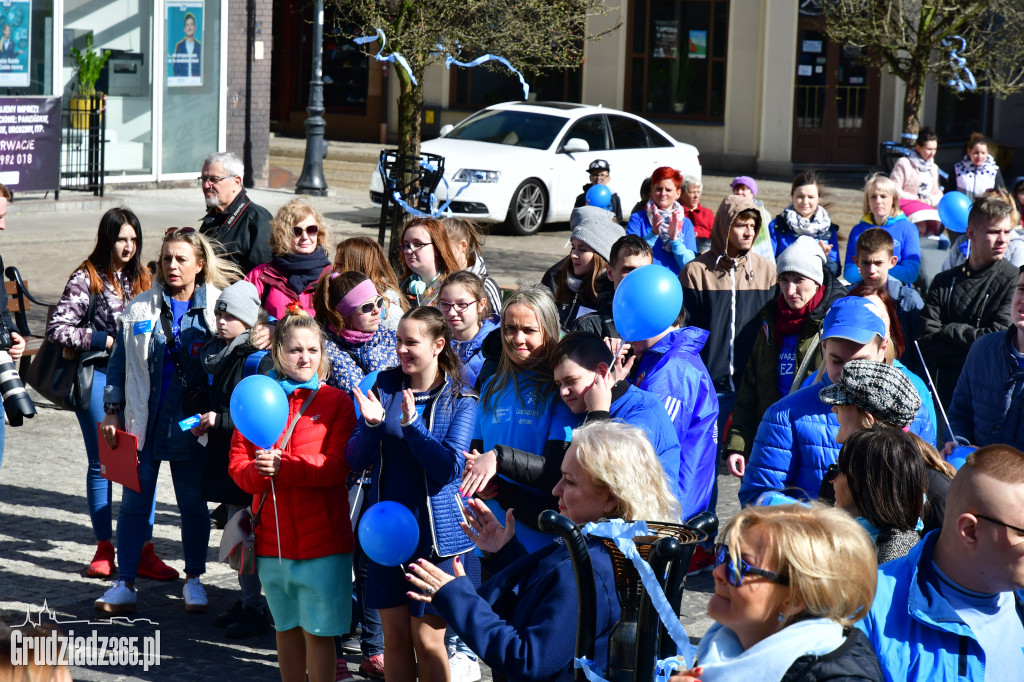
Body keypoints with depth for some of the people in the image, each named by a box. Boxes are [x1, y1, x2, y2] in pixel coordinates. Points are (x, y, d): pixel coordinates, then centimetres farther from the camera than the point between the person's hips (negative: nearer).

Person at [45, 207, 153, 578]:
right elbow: (57, 328, -9)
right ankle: (104, 549, 12)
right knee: (102, 463, 3)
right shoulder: (87, 278, -5)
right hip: (99, 375, -4)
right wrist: (106, 340, -14)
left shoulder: (143, 278, 10)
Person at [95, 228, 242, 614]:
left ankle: (193, 579, 24)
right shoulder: (140, 308, 5)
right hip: (143, 422, 1)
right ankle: (125, 584, 8)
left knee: (193, 502, 9)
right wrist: (112, 411, 2)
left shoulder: (218, 307, -1)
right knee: (134, 502, 3)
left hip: (191, 424, -1)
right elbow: (119, 362, 8)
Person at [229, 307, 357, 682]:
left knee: (318, 630, 0)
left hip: (322, 538, -4)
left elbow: (336, 467, -12)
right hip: (272, 537, 4)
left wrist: (281, 465, -23)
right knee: (287, 627, 16)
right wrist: (259, 473, -21)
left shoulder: (337, 402, -2)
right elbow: (238, 464, 2)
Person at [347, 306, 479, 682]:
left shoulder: (460, 400, -6)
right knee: (394, 637, 9)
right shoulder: (385, 386, 2)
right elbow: (356, 460, -1)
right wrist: (372, 424, -20)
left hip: (436, 533, -3)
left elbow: (450, 468, -17)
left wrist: (411, 423, -26)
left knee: (427, 639, 1)